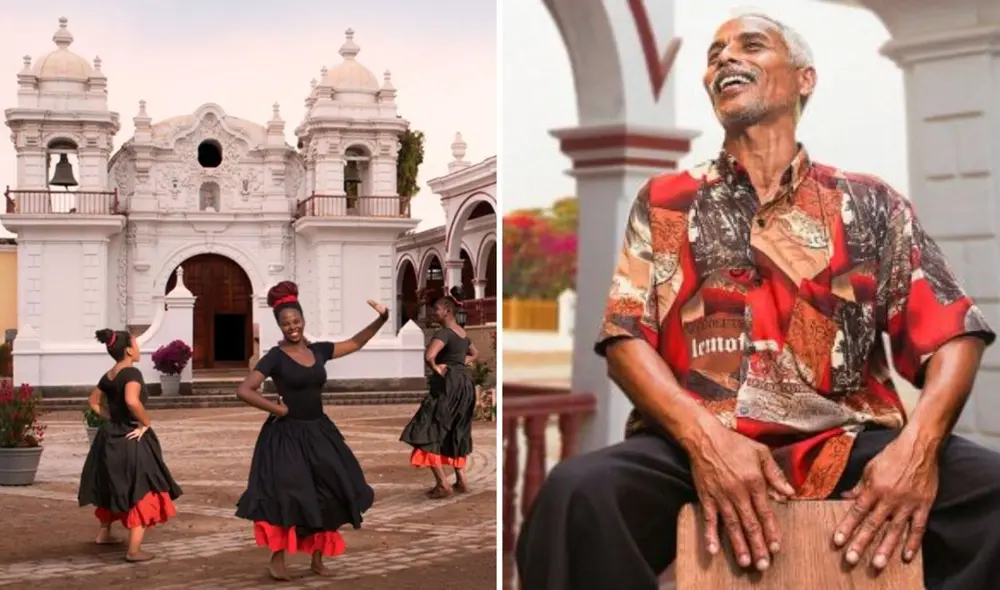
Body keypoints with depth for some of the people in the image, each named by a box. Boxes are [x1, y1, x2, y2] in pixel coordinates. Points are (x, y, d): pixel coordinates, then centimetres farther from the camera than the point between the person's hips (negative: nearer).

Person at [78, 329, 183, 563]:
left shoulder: (108, 375, 6)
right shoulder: (131, 373, -19)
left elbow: (94, 401, 19)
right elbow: (132, 401, -36)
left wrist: (112, 418, 14)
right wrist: (146, 423, -22)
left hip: (111, 437, 9)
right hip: (132, 440, -9)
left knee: (115, 488, 26)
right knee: (141, 492, -1)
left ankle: (104, 533, 42)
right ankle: (134, 550, -2)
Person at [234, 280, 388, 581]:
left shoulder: (318, 350, 5)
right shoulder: (275, 357, -11)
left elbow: (355, 343, 16)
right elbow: (244, 390, -17)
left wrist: (380, 320, 7)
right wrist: (278, 409, -13)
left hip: (319, 432, 6)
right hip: (287, 435, -6)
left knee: (326, 498, 9)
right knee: (288, 498, -5)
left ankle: (317, 559, 23)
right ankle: (277, 560, 10)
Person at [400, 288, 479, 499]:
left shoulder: (444, 333, -15)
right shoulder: (462, 333, 12)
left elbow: (429, 356, -32)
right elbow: (475, 354, 29)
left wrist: (436, 368, -13)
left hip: (447, 386, -9)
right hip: (464, 385, 9)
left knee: (427, 433, -4)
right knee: (454, 433, 20)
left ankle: (443, 484, -8)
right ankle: (461, 481, 20)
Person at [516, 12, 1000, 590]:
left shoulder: (871, 203, 14)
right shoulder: (665, 201, 15)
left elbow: (953, 336, 7)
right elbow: (626, 339, 4)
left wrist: (918, 443, -15)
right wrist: (703, 436, -16)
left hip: (847, 447, 1)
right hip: (698, 444, 0)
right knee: (580, 493, -31)